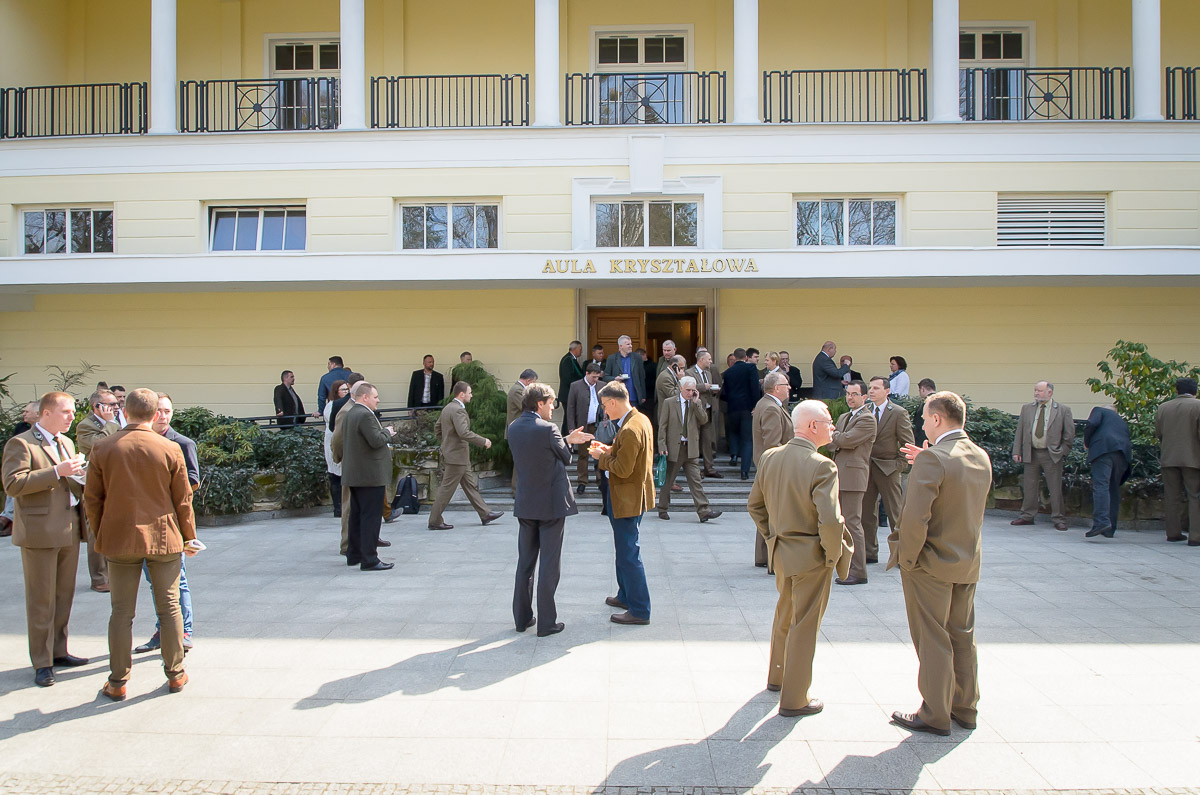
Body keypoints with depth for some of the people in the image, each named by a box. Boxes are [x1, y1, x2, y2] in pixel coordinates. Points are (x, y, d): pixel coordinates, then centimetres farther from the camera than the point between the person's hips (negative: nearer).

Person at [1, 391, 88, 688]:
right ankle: (42, 663, 9)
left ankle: (58, 651, 25)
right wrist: (57, 471, -24)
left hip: (69, 530, 7)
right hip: (40, 532, -7)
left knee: (64, 595, 14)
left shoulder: (66, 442, 17)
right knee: (41, 600, 0)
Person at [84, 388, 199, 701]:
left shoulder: (103, 449, -5)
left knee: (121, 613, 9)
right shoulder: (170, 449, -8)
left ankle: (117, 683, 17)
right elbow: (183, 499, -2)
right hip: (164, 539, -1)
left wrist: (100, 534, 15)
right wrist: (188, 536, 10)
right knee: (169, 608, 10)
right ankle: (175, 674, 19)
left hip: (120, 540, 1)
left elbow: (92, 498, 2)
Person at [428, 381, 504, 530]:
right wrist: (483, 441, -21)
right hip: (456, 456, -11)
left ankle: (485, 514, 21)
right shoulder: (458, 410, -20)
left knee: (471, 485, 14)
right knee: (447, 489, -2)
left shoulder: (447, 408, 11)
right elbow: (464, 433, -29)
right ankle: (434, 521, 6)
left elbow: (438, 428, 20)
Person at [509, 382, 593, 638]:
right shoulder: (547, 429, -18)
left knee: (525, 562, 15)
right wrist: (568, 442, 15)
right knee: (549, 564, 2)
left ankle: (522, 617, 21)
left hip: (525, 504, 6)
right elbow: (565, 458, -6)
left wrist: (567, 439, 12)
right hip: (551, 504, -6)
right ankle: (546, 622, 7)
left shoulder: (513, 428, 3)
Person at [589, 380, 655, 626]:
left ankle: (640, 610, 5)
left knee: (628, 553, -2)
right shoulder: (641, 419, 6)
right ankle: (626, 596, 37)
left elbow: (623, 469, -25)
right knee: (624, 548, 23)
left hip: (628, 498, -11)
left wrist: (601, 457, -11)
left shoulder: (630, 430, -26)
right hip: (633, 495, 11)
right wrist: (610, 450, 5)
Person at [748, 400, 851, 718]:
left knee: (785, 616, 26)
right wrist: (833, 555, -12)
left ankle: (777, 676, 44)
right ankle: (794, 699, 19)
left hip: (781, 552, 7)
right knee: (804, 627, 7)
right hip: (811, 559, -7)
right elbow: (830, 520, -28)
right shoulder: (822, 466, -23)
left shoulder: (769, 457, -1)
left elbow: (754, 505, 8)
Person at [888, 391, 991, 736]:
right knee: (962, 637, 18)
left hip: (932, 564, -8)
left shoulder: (932, 459, -22)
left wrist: (908, 557, -13)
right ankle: (965, 707, 31)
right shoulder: (982, 457, 4)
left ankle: (935, 715, 15)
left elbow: (915, 517, -27)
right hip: (969, 564, 8)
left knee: (932, 641, 4)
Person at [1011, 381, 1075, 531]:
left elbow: (1069, 434, 2)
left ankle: (1058, 519, 7)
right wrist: (1016, 451, 3)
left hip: (1052, 455, -3)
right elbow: (1020, 431, 9)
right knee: (1029, 486, 8)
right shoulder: (1026, 408, 9)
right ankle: (1027, 516, 17)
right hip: (1031, 454, 3)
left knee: (1055, 488, -1)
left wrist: (1062, 452, -2)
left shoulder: (1063, 410, 0)